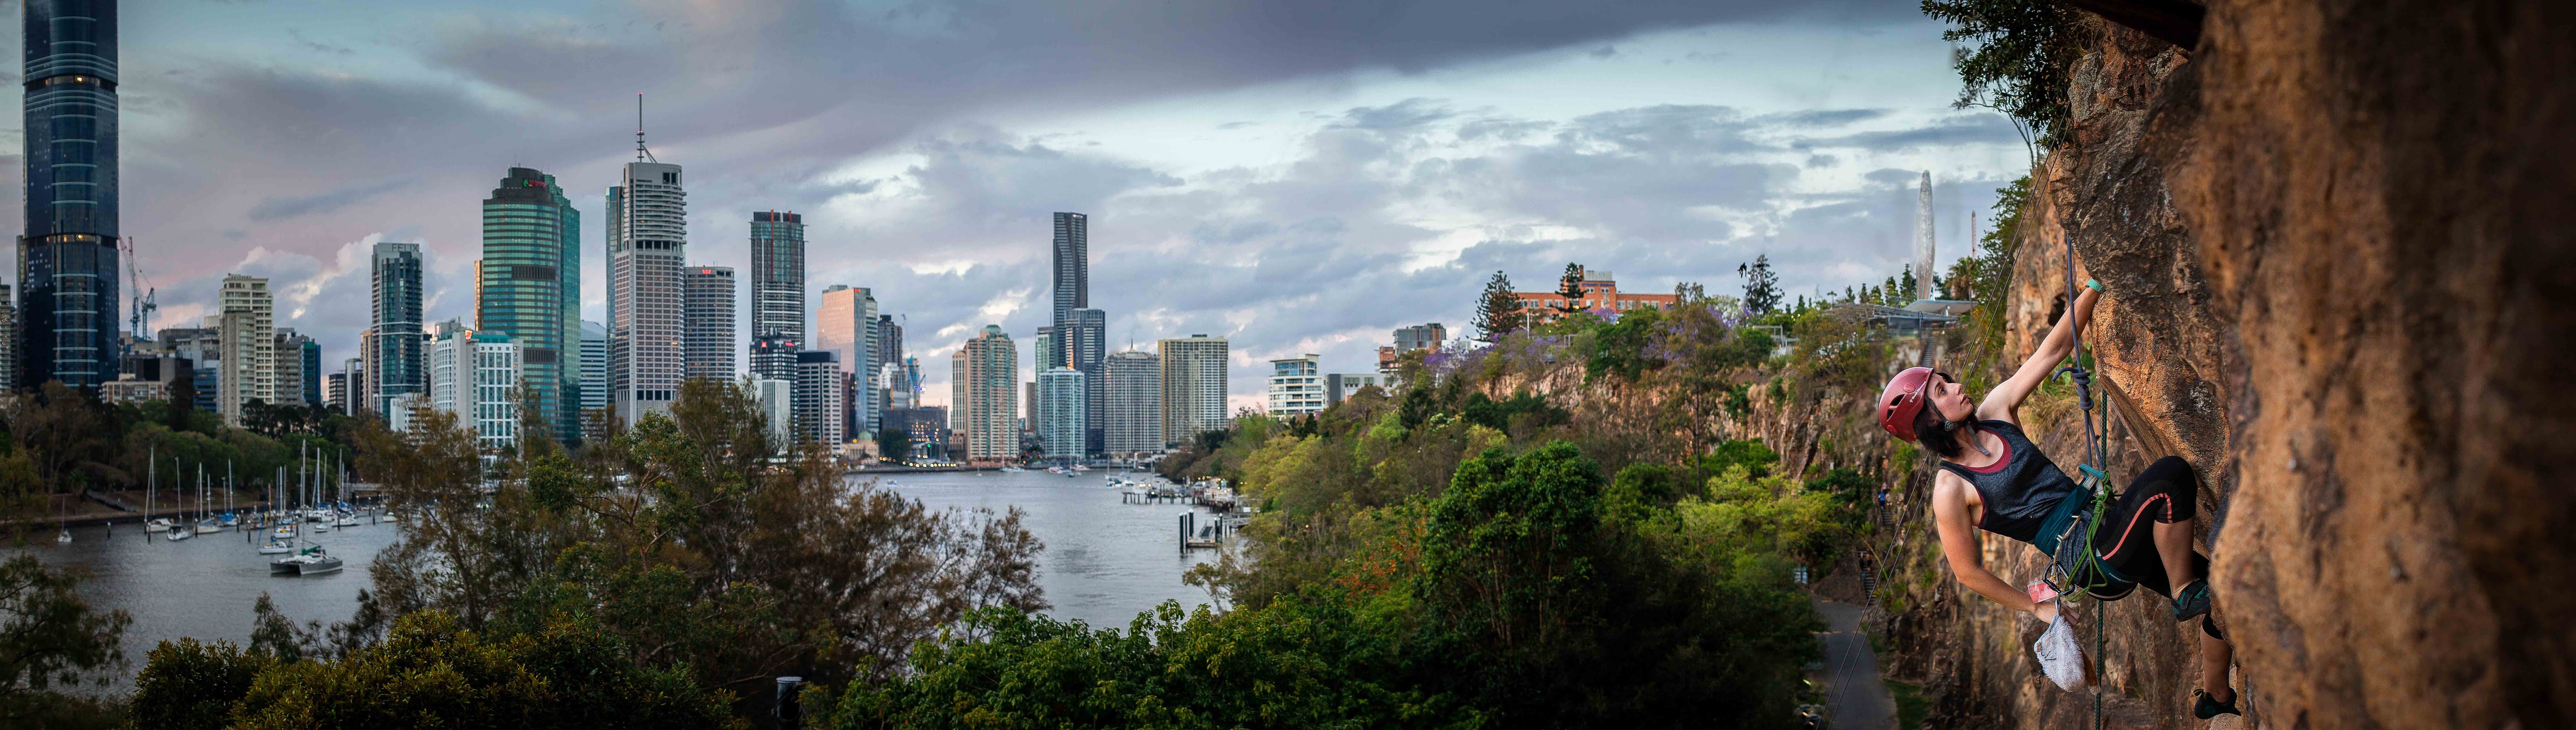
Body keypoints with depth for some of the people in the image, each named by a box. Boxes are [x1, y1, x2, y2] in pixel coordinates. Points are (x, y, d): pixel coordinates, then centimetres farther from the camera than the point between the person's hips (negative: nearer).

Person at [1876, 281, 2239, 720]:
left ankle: (2215, 699, 29)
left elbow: (2055, 348, 7)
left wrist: (2096, 286, -1)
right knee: (2171, 474, -26)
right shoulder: (1951, 490, -12)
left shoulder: (1995, 413, 6)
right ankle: (2187, 596, -13)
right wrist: (2037, 607, 3)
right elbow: (1968, 572, -4)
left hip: (2111, 526, 8)